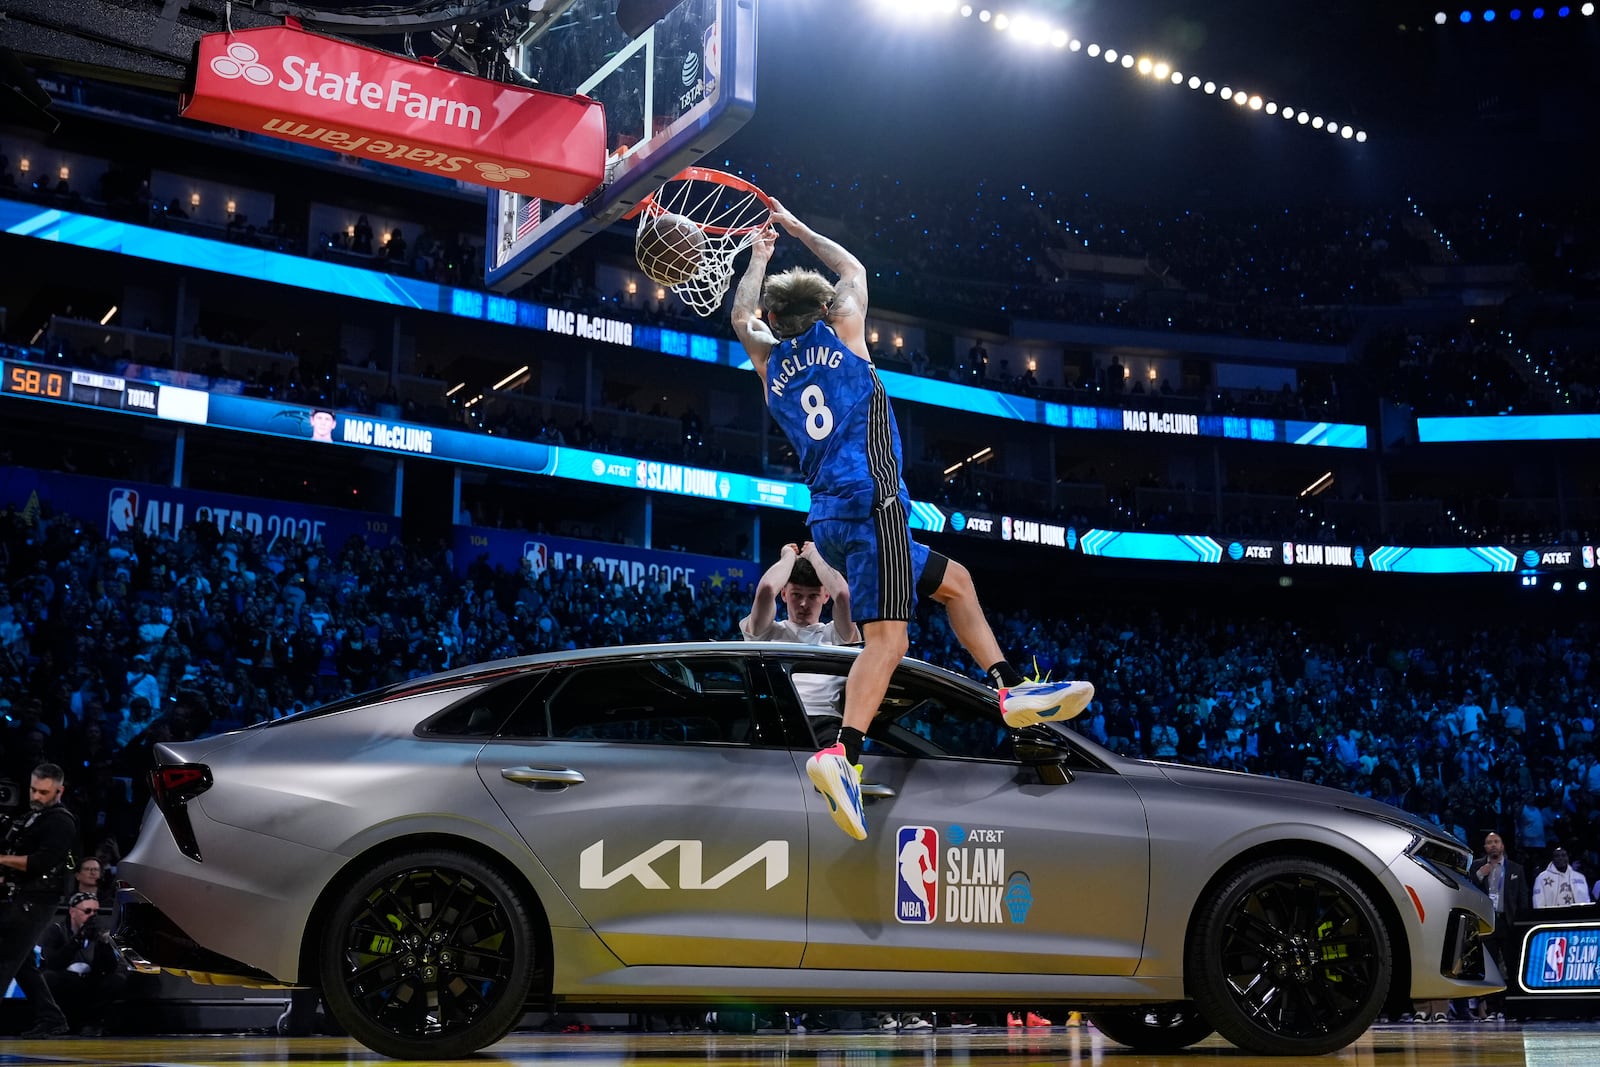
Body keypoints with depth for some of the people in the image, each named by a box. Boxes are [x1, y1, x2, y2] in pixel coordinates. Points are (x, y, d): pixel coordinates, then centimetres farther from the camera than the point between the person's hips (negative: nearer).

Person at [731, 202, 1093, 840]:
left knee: (954, 581, 22)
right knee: (887, 638, -18)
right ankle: (842, 753, -36)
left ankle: (1011, 690, 16)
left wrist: (760, 256, 48)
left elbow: (743, 316, 40)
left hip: (830, 521, 7)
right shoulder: (841, 332, 10)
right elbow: (852, 268, 30)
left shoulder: (770, 366, 19)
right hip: (870, 501, -7)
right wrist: (796, 229, 40)